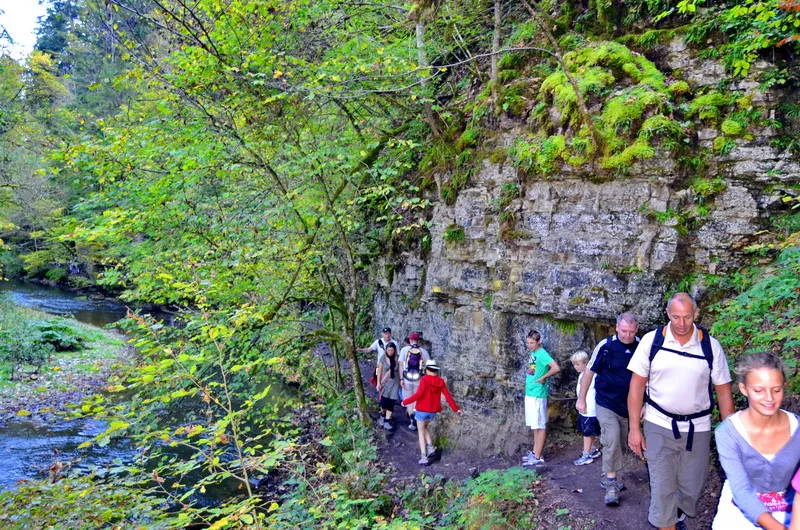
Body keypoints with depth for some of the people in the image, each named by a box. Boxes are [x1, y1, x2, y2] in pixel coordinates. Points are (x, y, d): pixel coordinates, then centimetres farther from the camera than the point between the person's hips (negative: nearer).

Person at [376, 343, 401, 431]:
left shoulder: (397, 359, -6)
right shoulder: (383, 358, -4)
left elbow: (400, 370, -3)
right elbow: (379, 371, 0)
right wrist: (378, 382, -3)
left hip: (394, 383, 0)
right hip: (384, 383, 0)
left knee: (391, 403, -3)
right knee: (384, 402, 0)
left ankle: (387, 421, 4)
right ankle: (382, 415, 30)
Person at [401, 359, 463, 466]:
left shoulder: (424, 379, -14)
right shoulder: (440, 381, 0)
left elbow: (418, 394, -23)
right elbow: (448, 396, -1)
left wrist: (405, 401, -13)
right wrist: (456, 409, 6)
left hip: (422, 410, -5)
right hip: (433, 411, 5)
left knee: (421, 431, 9)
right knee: (424, 426, 29)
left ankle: (424, 457, 2)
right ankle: (430, 447, 13)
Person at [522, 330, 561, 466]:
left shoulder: (542, 354, -17)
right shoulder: (532, 353, 10)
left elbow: (556, 368, -29)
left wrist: (543, 378, -18)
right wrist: (529, 370, 9)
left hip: (537, 395, -9)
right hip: (530, 393, 9)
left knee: (540, 426, -1)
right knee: (535, 425, 16)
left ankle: (538, 457, 4)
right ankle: (535, 452, 26)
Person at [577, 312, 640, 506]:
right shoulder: (606, 346, -15)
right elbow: (590, 371, -5)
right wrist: (581, 399, -3)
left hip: (628, 406, 4)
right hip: (607, 404, -4)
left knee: (620, 445, 14)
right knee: (612, 442, -15)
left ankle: (608, 477, 32)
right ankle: (611, 485, -5)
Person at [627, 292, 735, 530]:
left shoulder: (711, 346, -4)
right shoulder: (651, 341, -7)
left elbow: (723, 392, 2)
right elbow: (637, 386, -4)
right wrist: (634, 428, -7)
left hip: (698, 429, 2)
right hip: (659, 426, -1)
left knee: (692, 488, 14)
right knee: (661, 489, 1)